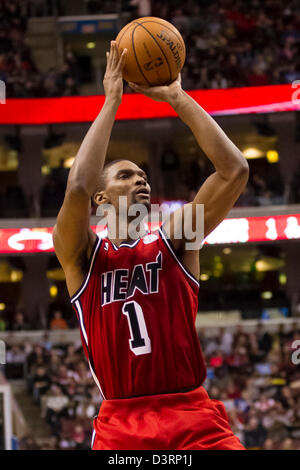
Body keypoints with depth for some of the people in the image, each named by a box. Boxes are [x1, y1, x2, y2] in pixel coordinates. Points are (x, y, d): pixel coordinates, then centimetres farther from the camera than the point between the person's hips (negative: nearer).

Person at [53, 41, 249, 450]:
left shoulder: (174, 240, 11)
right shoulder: (82, 255, 6)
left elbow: (234, 170, 0)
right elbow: (78, 186, -15)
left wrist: (177, 97, -1)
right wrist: (112, 101, -8)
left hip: (195, 418, 1)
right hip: (122, 424, -1)